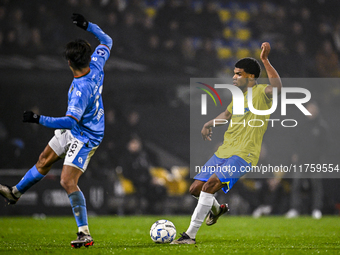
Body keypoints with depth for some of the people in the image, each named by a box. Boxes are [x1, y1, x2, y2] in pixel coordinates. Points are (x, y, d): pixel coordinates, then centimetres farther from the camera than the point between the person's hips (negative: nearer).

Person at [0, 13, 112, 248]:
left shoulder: (81, 89, -36)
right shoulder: (95, 66, -13)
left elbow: (71, 121, -42)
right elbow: (107, 41, 5)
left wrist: (39, 119, -41)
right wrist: (88, 26, 2)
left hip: (85, 138, -10)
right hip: (73, 131, 10)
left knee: (68, 181, -17)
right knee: (44, 161, 23)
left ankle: (85, 234, -15)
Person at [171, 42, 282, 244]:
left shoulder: (261, 92, -8)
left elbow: (277, 87, -32)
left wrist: (265, 60, -39)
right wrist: (210, 124, 20)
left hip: (243, 154, -9)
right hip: (224, 151, 9)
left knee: (211, 183, -27)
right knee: (196, 188, 7)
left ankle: (190, 235, -24)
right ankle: (216, 208, 41)